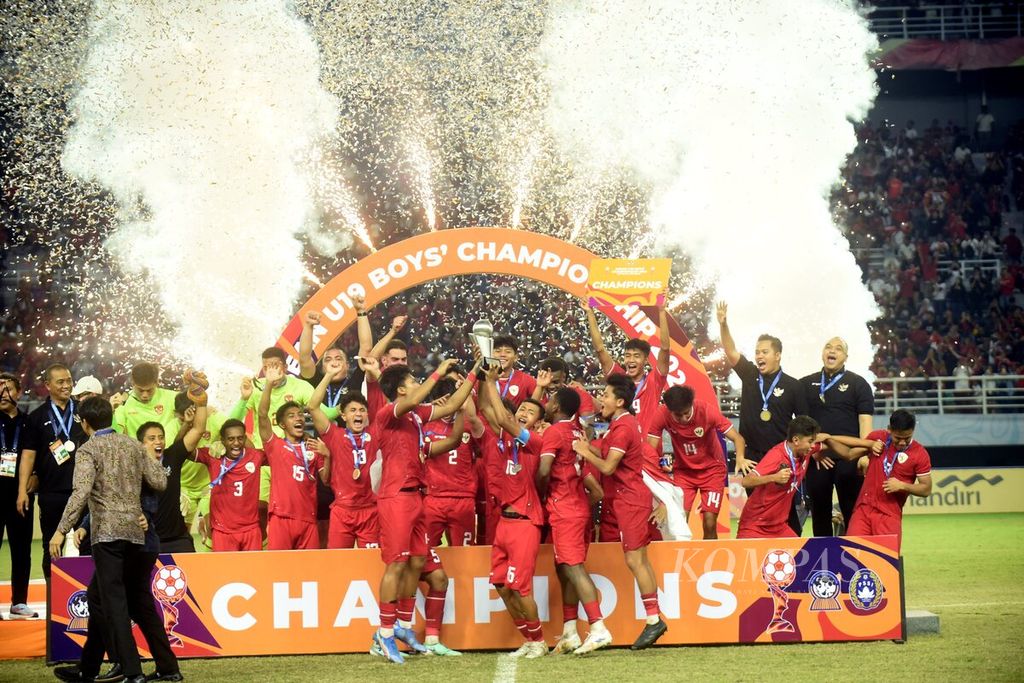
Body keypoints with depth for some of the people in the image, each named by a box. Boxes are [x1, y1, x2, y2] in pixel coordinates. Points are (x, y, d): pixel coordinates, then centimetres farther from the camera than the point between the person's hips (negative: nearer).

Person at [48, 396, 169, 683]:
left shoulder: (88, 450, -5)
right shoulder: (133, 445, 11)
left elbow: (80, 493, -18)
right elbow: (160, 482, 9)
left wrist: (61, 531, -19)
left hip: (106, 532, -5)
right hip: (136, 530, 5)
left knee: (114, 601, -5)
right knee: (140, 598, 16)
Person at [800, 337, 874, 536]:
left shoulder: (857, 383, 6)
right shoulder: (806, 384, 13)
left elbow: (865, 421, -1)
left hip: (849, 458, -3)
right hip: (816, 458, 3)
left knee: (851, 511, -4)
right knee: (819, 511, 6)